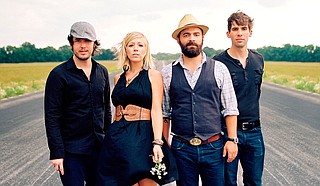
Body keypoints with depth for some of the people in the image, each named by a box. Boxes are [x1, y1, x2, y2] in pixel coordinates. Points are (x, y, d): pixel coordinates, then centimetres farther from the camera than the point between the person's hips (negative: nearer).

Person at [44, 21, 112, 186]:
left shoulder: (102, 72, 7)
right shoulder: (58, 74, -9)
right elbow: (52, 117, -10)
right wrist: (56, 153, -14)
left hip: (98, 147, 5)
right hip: (71, 150, -5)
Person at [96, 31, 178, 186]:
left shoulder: (153, 75, 2)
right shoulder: (118, 78, 15)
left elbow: (156, 110, -7)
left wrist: (157, 142, -19)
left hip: (143, 137, -4)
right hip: (118, 138, 4)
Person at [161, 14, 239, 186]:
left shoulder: (219, 69, 2)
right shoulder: (167, 73, 3)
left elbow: (230, 109, 3)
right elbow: (164, 113, 8)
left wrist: (232, 139, -3)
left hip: (213, 147, 0)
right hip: (181, 148, 0)